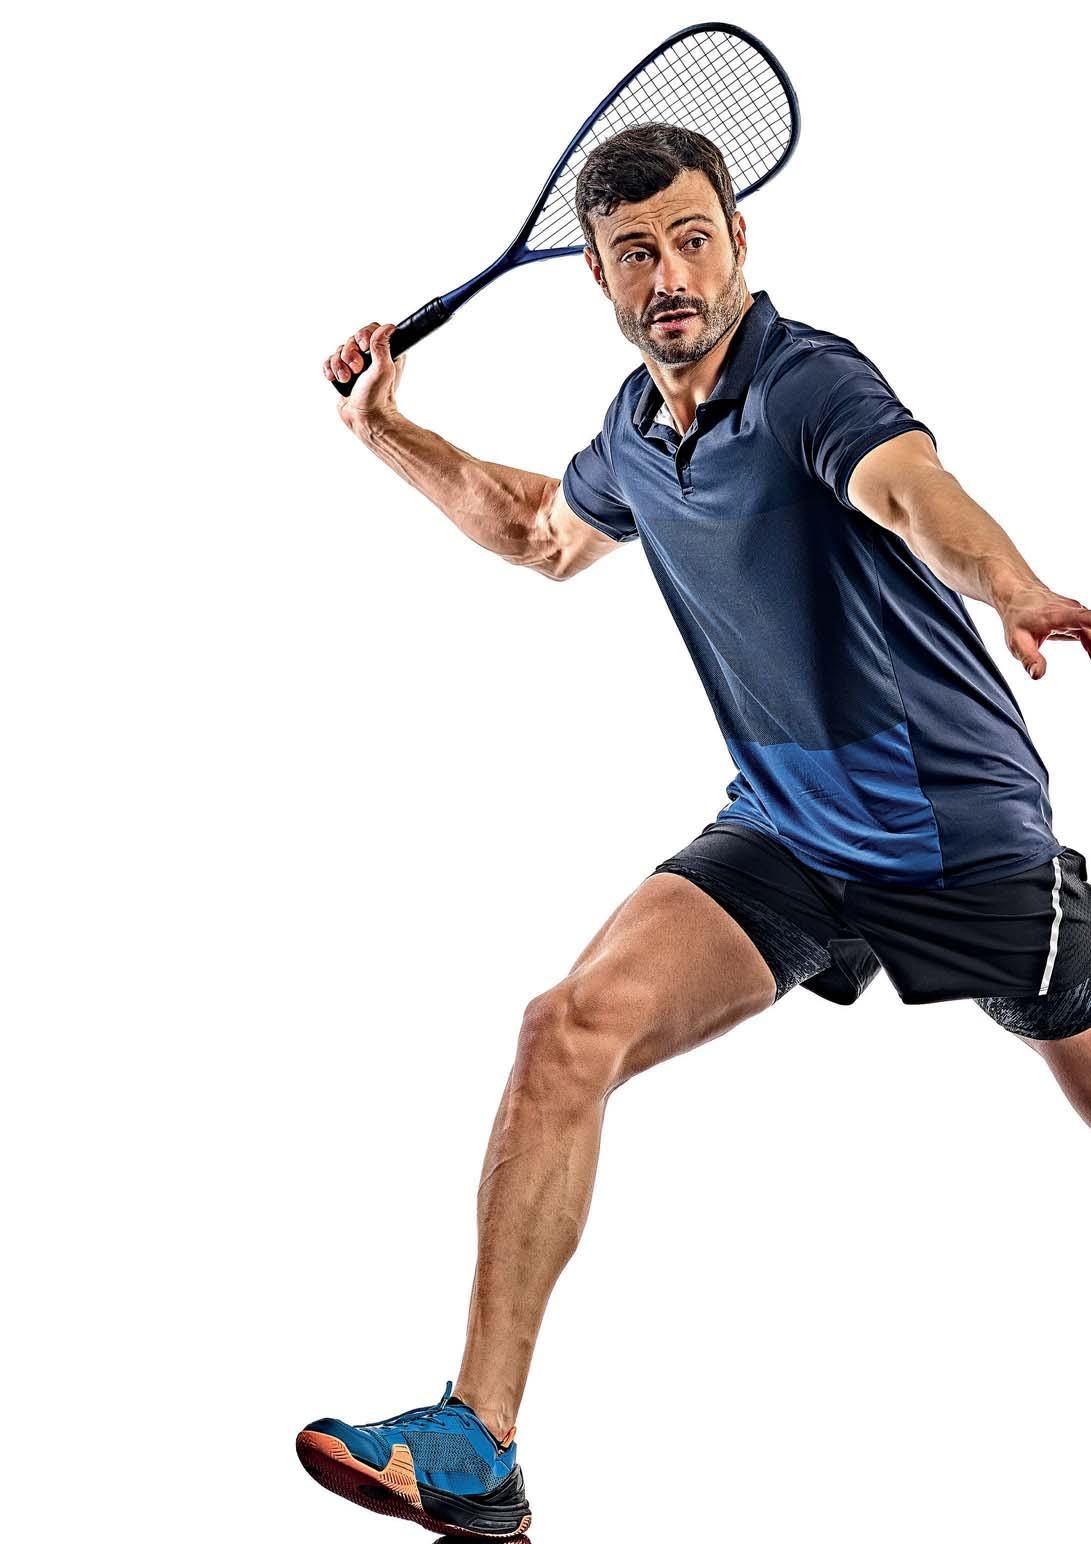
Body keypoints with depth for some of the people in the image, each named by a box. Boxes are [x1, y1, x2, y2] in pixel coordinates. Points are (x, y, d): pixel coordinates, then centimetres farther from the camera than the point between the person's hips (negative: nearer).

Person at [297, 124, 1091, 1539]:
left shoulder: (809, 380, -18)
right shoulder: (635, 431, 5)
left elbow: (914, 488, -41)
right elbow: (542, 530, 28)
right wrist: (387, 431, 18)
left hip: (968, 828, -5)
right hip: (784, 831, 5)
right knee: (571, 1029, -17)